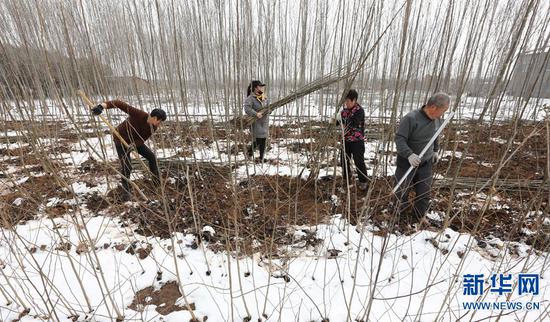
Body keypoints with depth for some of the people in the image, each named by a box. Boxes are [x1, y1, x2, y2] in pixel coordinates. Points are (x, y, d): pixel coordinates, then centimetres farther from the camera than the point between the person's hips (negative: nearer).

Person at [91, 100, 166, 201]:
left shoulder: (154, 127, -18)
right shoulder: (139, 114, -35)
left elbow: (142, 140, -17)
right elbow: (119, 104, -38)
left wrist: (132, 145, -37)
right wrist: (102, 106, -52)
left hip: (134, 140, 6)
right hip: (121, 140, -6)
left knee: (151, 157, 5)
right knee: (126, 167, -13)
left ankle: (158, 181, 23)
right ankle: (126, 191, 7)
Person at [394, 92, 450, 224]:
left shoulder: (437, 120, 0)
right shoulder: (411, 118, -22)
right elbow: (399, 138, -23)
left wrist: (435, 150, 18)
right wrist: (409, 154, -34)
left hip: (426, 163, 5)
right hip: (407, 162, -5)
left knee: (424, 194, 7)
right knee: (403, 192, 11)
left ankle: (416, 220, 26)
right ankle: (401, 216, 33)